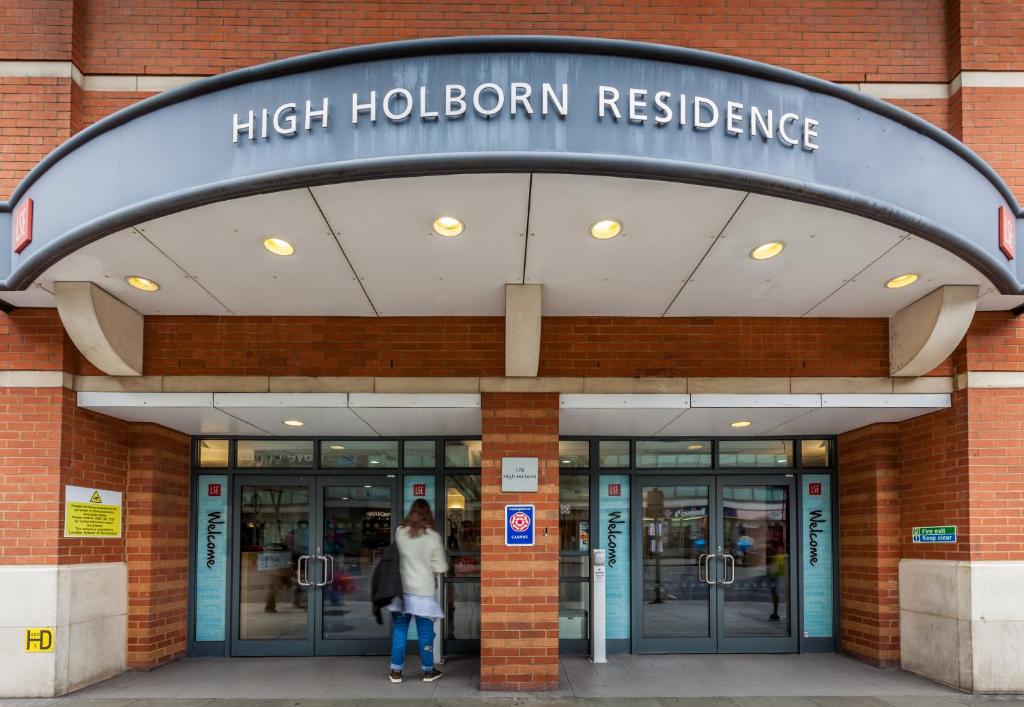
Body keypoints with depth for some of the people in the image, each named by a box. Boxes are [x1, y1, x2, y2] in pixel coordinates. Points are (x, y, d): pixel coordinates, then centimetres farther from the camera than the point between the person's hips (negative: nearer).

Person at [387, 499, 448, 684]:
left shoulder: (400, 532, -5)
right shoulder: (433, 537, -9)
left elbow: (397, 555, 9)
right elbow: (441, 568, -5)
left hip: (402, 590, 2)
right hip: (423, 592, -2)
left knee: (399, 631, 10)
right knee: (425, 632, 9)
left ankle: (396, 671, 15)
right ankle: (428, 671, 19)